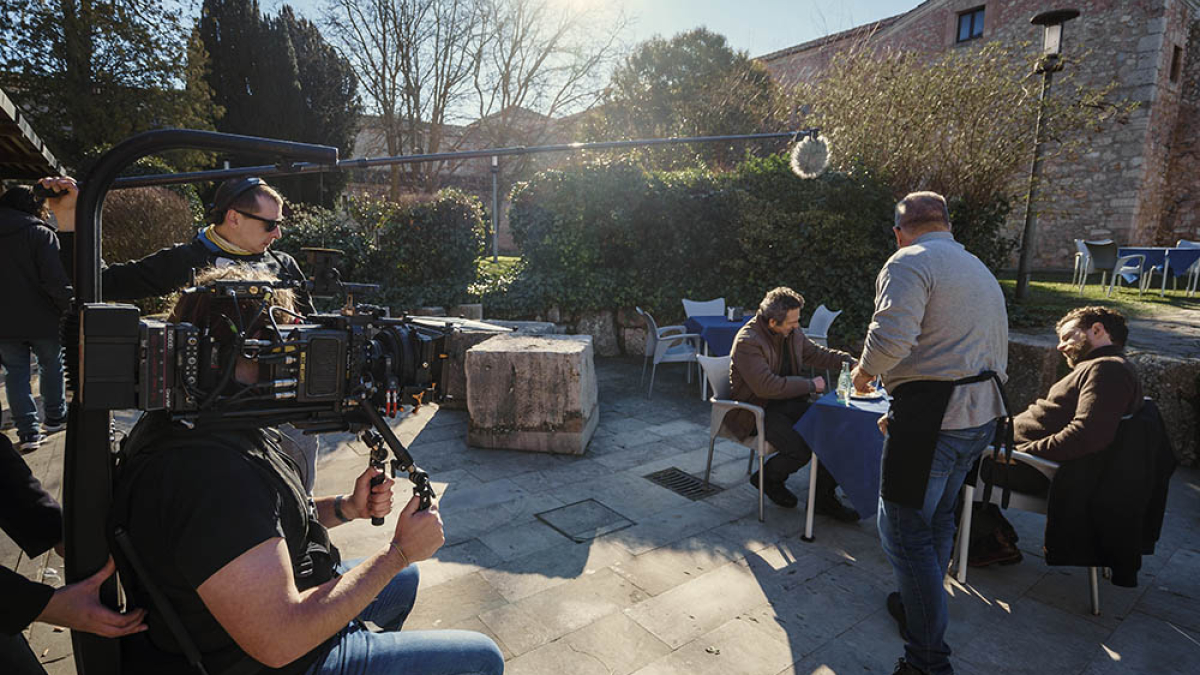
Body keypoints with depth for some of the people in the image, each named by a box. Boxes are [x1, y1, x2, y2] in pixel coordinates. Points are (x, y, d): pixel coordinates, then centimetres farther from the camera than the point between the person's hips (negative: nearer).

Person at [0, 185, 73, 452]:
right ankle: (55, 417, 27)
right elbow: (56, 280, -19)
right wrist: (70, 309, -10)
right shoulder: (41, 234, -11)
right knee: (52, 365, 16)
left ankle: (27, 431, 5)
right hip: (42, 320, -4)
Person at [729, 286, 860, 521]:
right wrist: (810, 385, -19)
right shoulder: (747, 341, -22)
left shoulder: (792, 332, 3)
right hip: (756, 411, -8)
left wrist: (851, 362, 4)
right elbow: (767, 386, -28)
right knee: (801, 449, -26)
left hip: (787, 401, 8)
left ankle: (824, 497, 1)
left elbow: (816, 352, 19)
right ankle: (767, 479, 7)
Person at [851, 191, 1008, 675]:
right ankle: (921, 607, 40)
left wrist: (865, 371, -5)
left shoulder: (909, 263, -9)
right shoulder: (981, 271, 21)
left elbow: (891, 337, -27)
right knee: (938, 515, 23)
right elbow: (997, 355, 25)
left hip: (932, 416, -10)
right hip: (983, 412, 10)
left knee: (905, 530, -1)